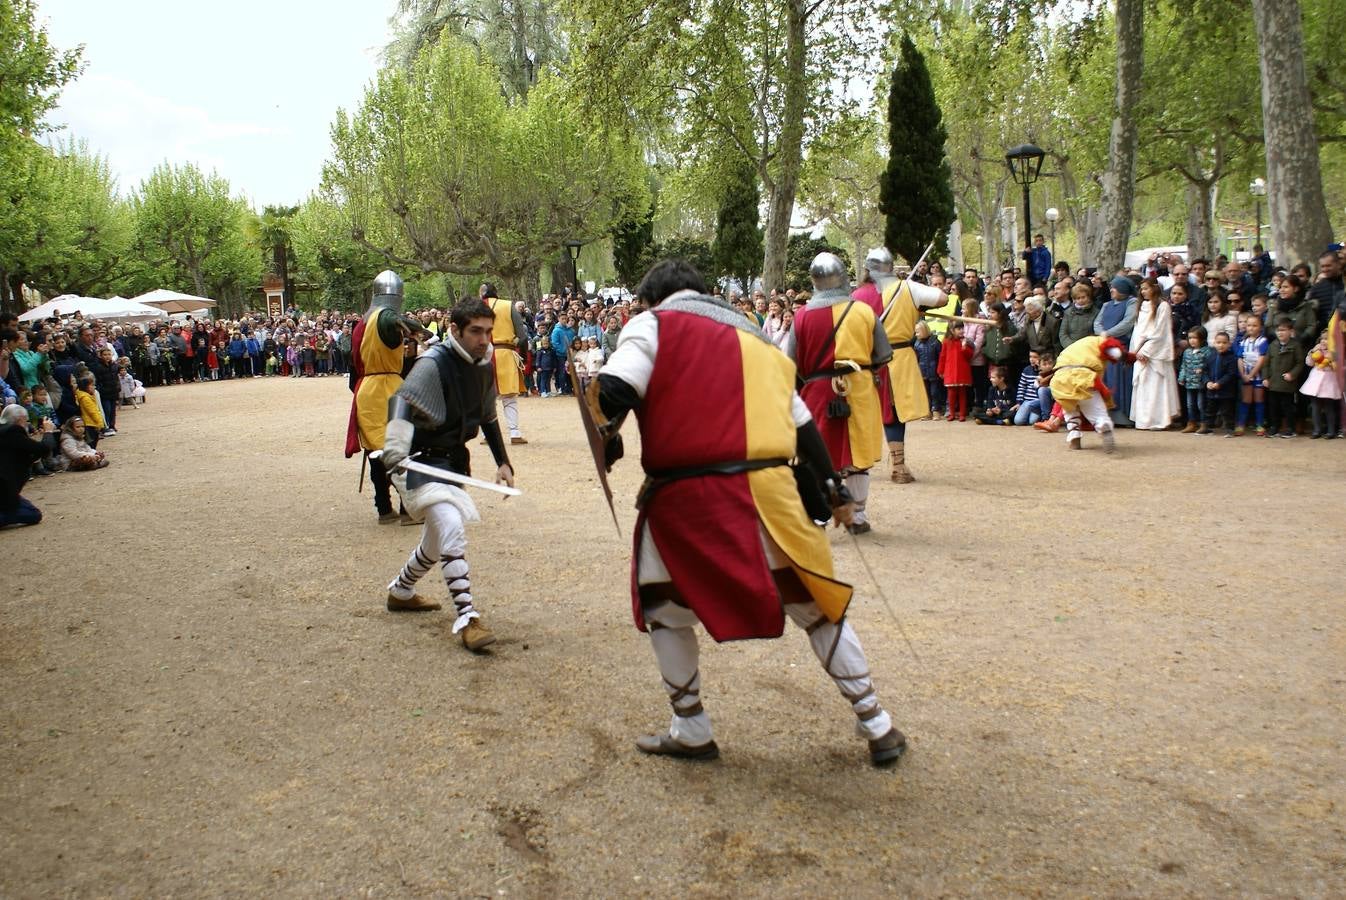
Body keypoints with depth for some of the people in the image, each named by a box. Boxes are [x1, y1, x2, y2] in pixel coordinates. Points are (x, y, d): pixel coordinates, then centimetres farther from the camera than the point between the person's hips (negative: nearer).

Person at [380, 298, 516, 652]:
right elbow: (402, 402, -34)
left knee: (439, 537, 22)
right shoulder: (433, 364, -21)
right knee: (452, 527, -25)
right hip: (421, 460, -9)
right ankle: (467, 619, -24)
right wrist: (395, 453, -47)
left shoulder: (484, 365, 3)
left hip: (454, 460, 9)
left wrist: (503, 461, 15)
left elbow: (488, 417, 16)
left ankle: (401, 591, 46)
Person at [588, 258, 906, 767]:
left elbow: (611, 394, -10)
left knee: (664, 607, 19)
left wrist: (607, 439, 10)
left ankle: (692, 732, 25)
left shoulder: (653, 324, 7)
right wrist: (832, 489, 29)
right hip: (768, 489, 4)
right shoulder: (756, 338, 22)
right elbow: (802, 423, 21)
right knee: (818, 604, 17)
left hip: (686, 494, -4)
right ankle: (877, 727, 25)